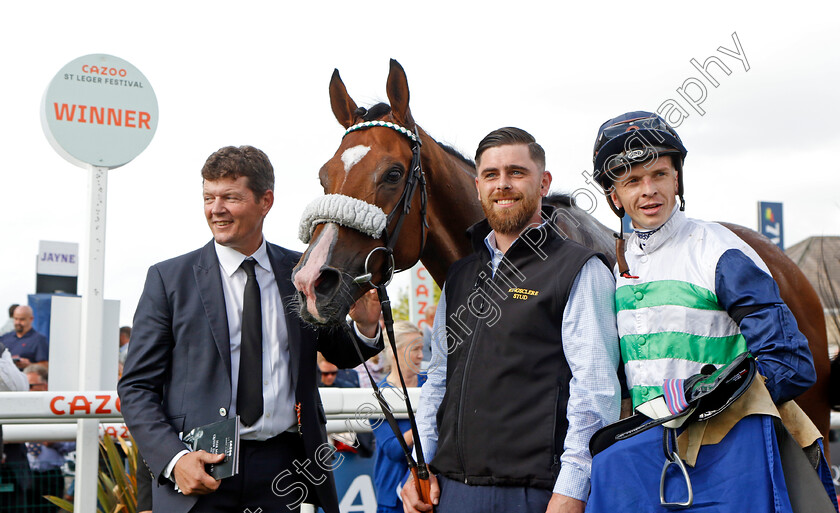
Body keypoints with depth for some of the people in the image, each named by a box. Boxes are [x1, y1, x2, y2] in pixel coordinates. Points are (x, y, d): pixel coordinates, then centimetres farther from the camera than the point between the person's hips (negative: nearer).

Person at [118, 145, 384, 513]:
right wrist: (174, 459, -15)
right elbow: (136, 387, -1)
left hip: (282, 467, 2)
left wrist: (365, 327, -5)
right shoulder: (169, 279, 0)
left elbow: (340, 354, 18)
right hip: (199, 469, -2)